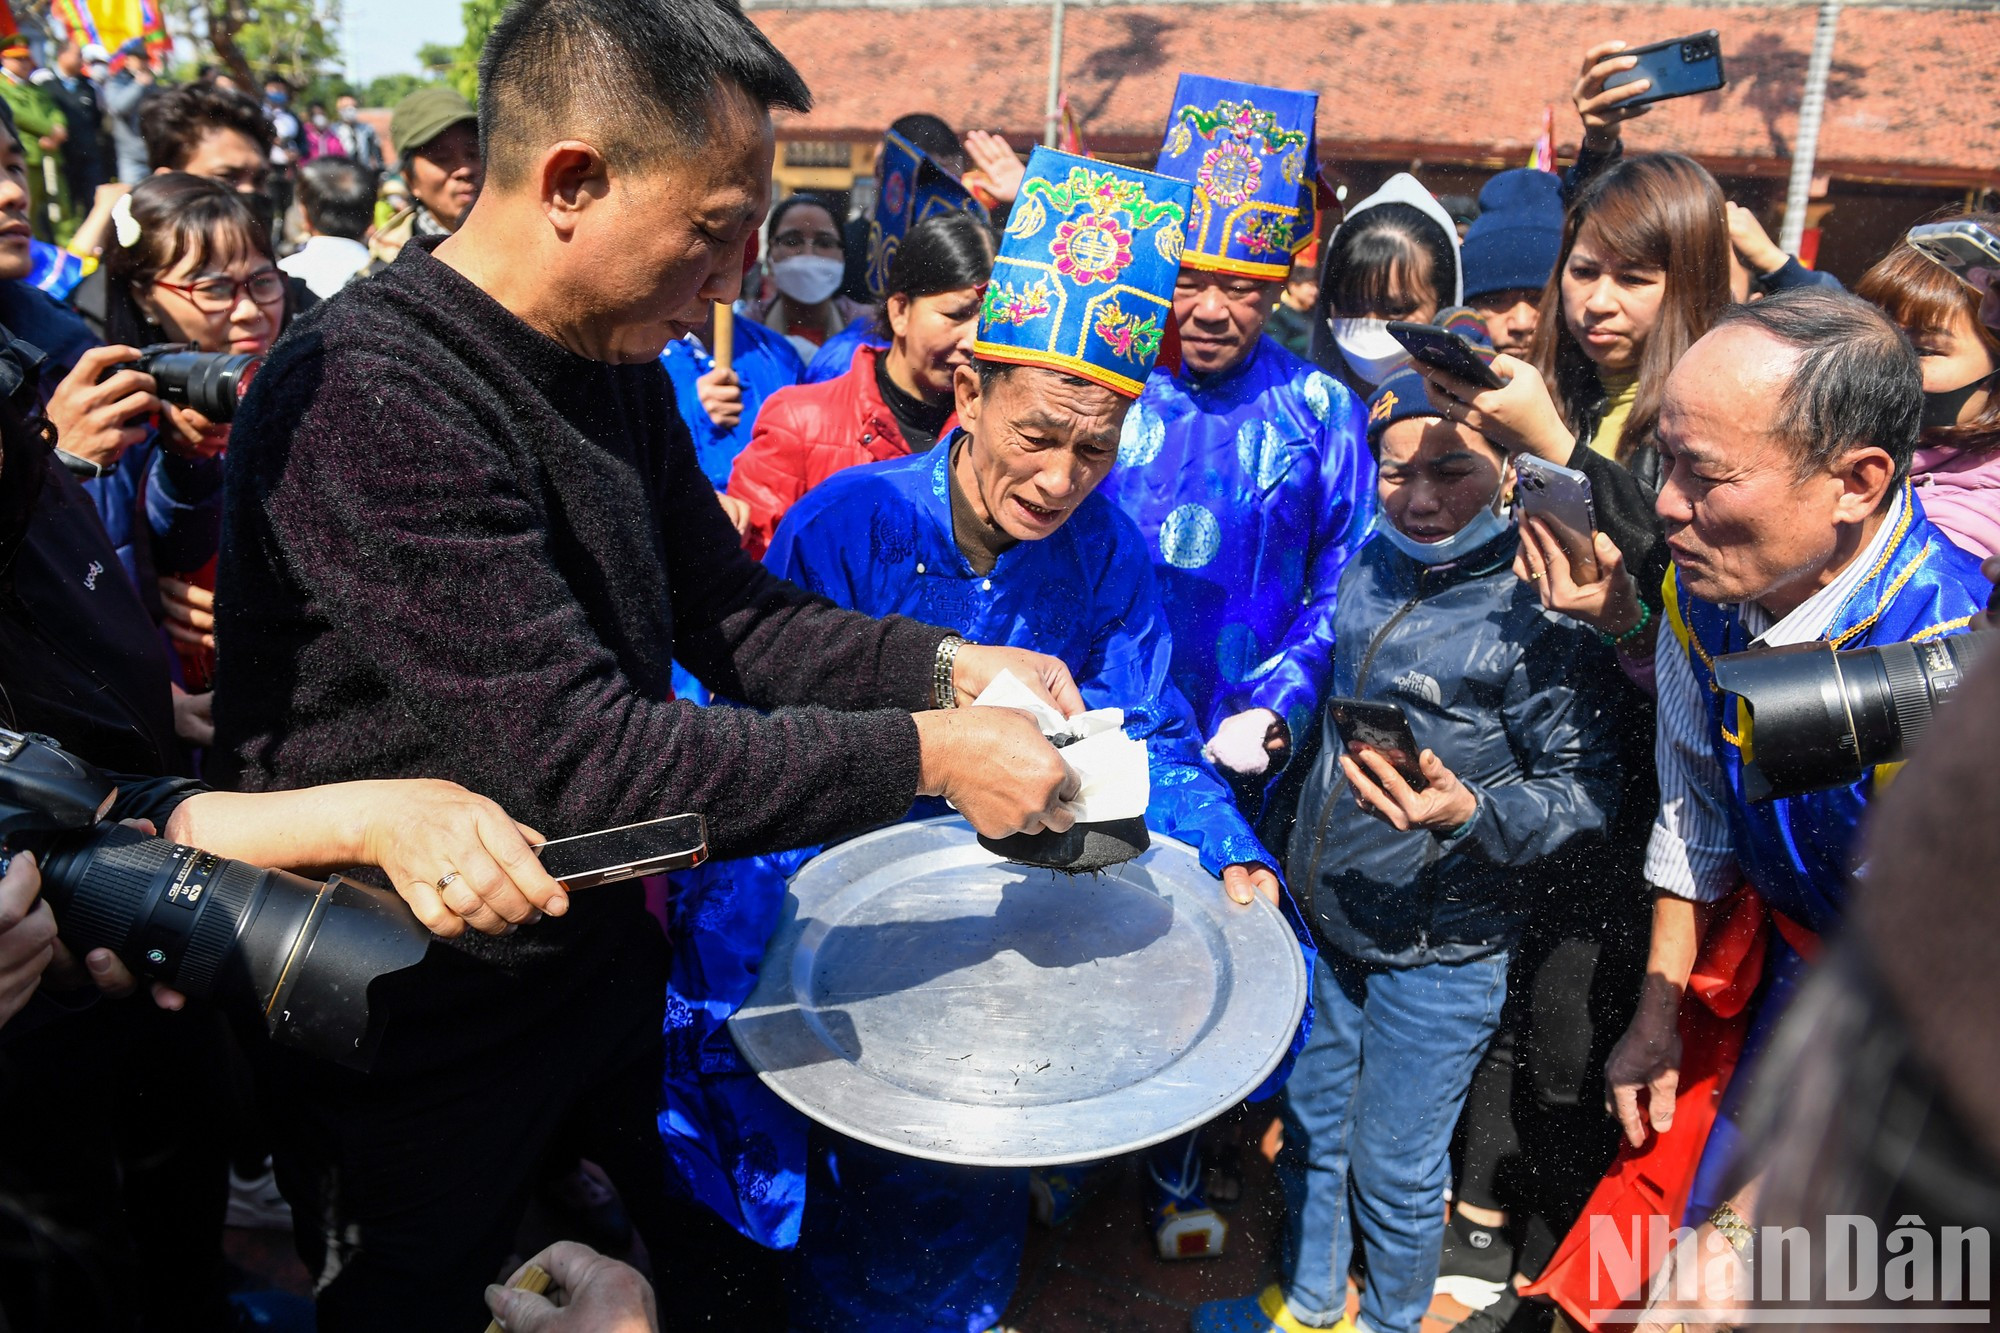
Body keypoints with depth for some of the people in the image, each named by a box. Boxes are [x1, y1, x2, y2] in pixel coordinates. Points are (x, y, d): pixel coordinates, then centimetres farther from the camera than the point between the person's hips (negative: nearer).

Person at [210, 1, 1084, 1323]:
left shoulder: (621, 366, 0)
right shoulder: (363, 402, -29)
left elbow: (733, 614, 4)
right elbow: (581, 760, -32)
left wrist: (943, 665, -11)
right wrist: (925, 756, -27)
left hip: (605, 958, 7)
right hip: (412, 1044, -7)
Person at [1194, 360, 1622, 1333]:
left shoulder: (1541, 611, -19)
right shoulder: (1369, 572, 1)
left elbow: (1588, 790, -19)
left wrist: (1469, 814, -34)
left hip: (1440, 953, -6)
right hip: (1324, 919, 6)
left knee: (1394, 1170, 12)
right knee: (1311, 1125, 23)